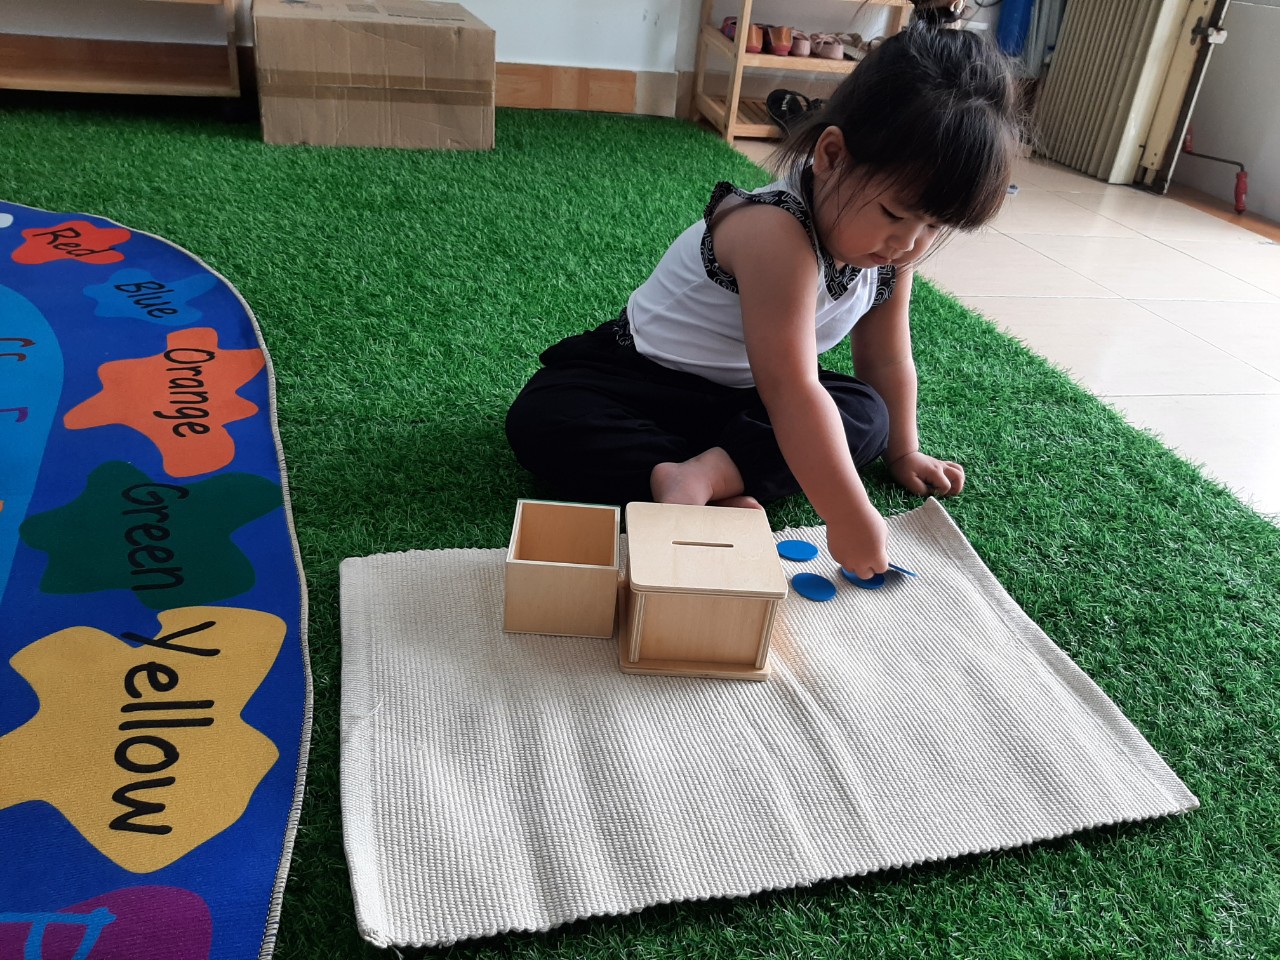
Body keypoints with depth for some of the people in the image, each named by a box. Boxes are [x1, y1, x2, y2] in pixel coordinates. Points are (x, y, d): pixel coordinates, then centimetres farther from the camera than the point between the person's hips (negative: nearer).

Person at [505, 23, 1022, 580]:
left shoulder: (892, 250, -10)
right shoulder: (776, 233, -36)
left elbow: (886, 360, 4)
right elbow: (791, 393, -41)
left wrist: (902, 451, 13)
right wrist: (848, 519, -39)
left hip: (743, 397, 7)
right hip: (644, 377, -6)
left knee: (867, 415, -15)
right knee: (540, 419, -31)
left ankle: (702, 474, -31)